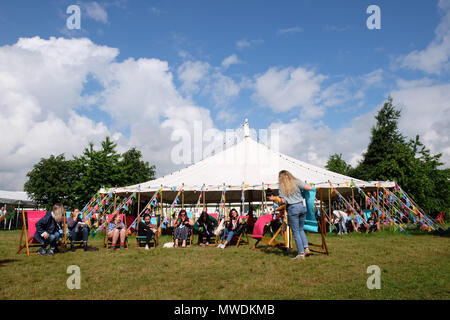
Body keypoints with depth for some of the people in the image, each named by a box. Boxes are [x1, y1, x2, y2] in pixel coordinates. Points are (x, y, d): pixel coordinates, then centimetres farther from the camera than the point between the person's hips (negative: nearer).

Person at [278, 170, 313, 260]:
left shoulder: (281, 186, 2)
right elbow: (309, 188, -4)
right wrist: (304, 185, 16)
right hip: (302, 206, 3)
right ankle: (306, 248, 7)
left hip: (292, 208, -3)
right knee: (300, 229, 19)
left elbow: (283, 200, -4)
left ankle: (301, 253, 1)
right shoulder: (296, 182, 6)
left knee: (296, 231, 3)